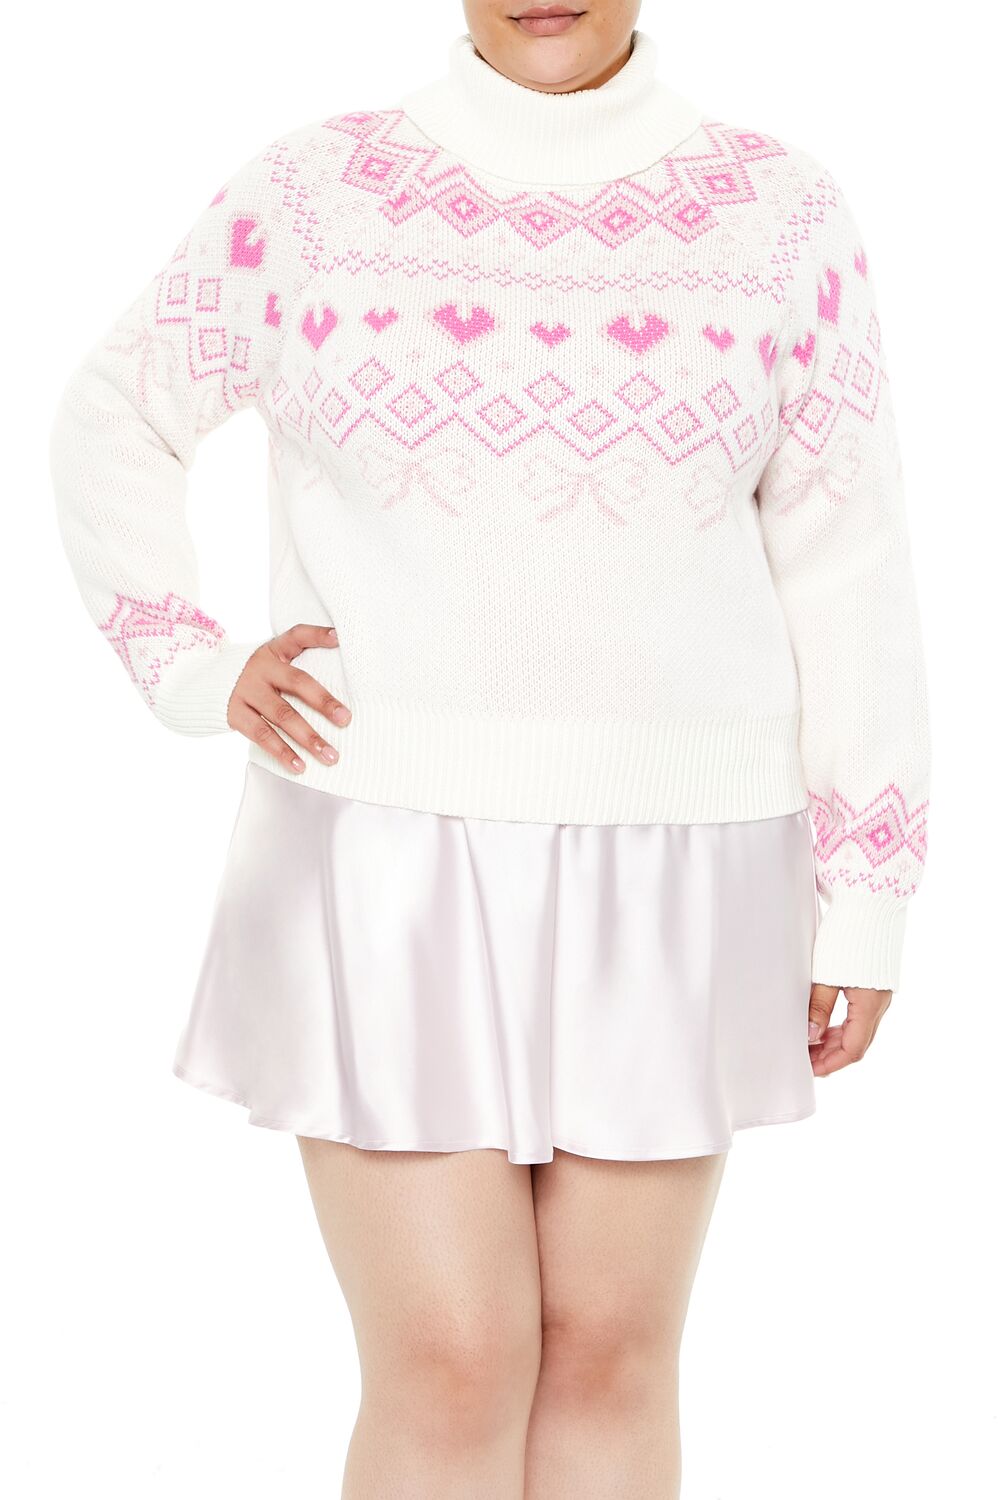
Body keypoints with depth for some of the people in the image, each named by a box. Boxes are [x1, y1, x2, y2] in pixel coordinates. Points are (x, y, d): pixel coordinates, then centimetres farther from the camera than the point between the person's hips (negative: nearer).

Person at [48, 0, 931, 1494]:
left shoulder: (778, 215, 0)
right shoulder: (315, 193, -1)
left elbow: (845, 570, 1)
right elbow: (115, 424, 12)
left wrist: (865, 904, 0)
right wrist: (195, 675, -4)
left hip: (650, 882, 1)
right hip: (391, 867, -1)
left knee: (608, 1359, 8)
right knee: (448, 1376, -2)